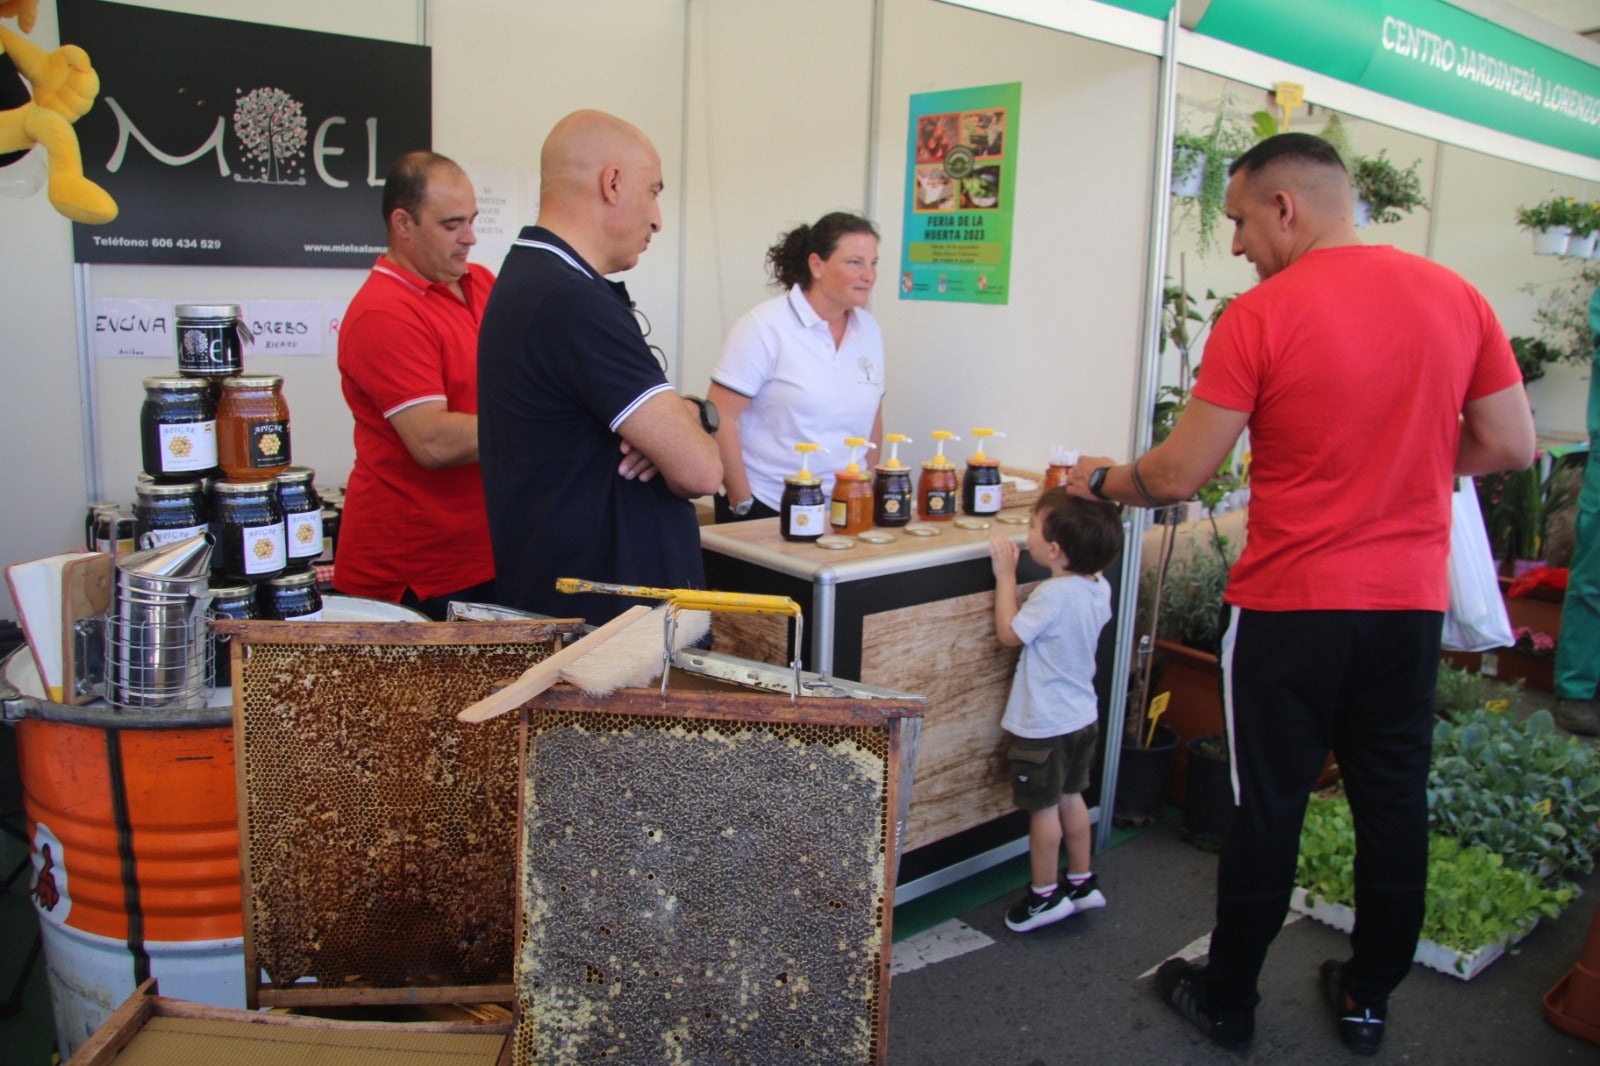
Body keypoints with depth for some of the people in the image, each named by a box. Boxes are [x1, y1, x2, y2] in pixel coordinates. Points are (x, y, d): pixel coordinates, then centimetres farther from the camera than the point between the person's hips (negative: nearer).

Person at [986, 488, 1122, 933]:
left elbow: (1009, 633, -16)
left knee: (1043, 808, 7)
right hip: (1082, 715, 8)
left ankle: (1045, 895, 21)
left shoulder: (1054, 595, -28)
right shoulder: (1100, 588, -3)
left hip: (1044, 724, -8)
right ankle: (1081, 881, 34)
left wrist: (1005, 573, -12)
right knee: (1071, 796, 22)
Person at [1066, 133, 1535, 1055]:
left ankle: (1228, 1001, 26)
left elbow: (1179, 476, -13)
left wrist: (1101, 481, 5)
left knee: (1270, 807, 8)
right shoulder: (1456, 296, 1)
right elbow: (1511, 444, 5)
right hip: (1412, 600, 5)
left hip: (1293, 605, -4)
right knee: (1395, 805, 17)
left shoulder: (1259, 317, -14)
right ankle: (1370, 999, 33)